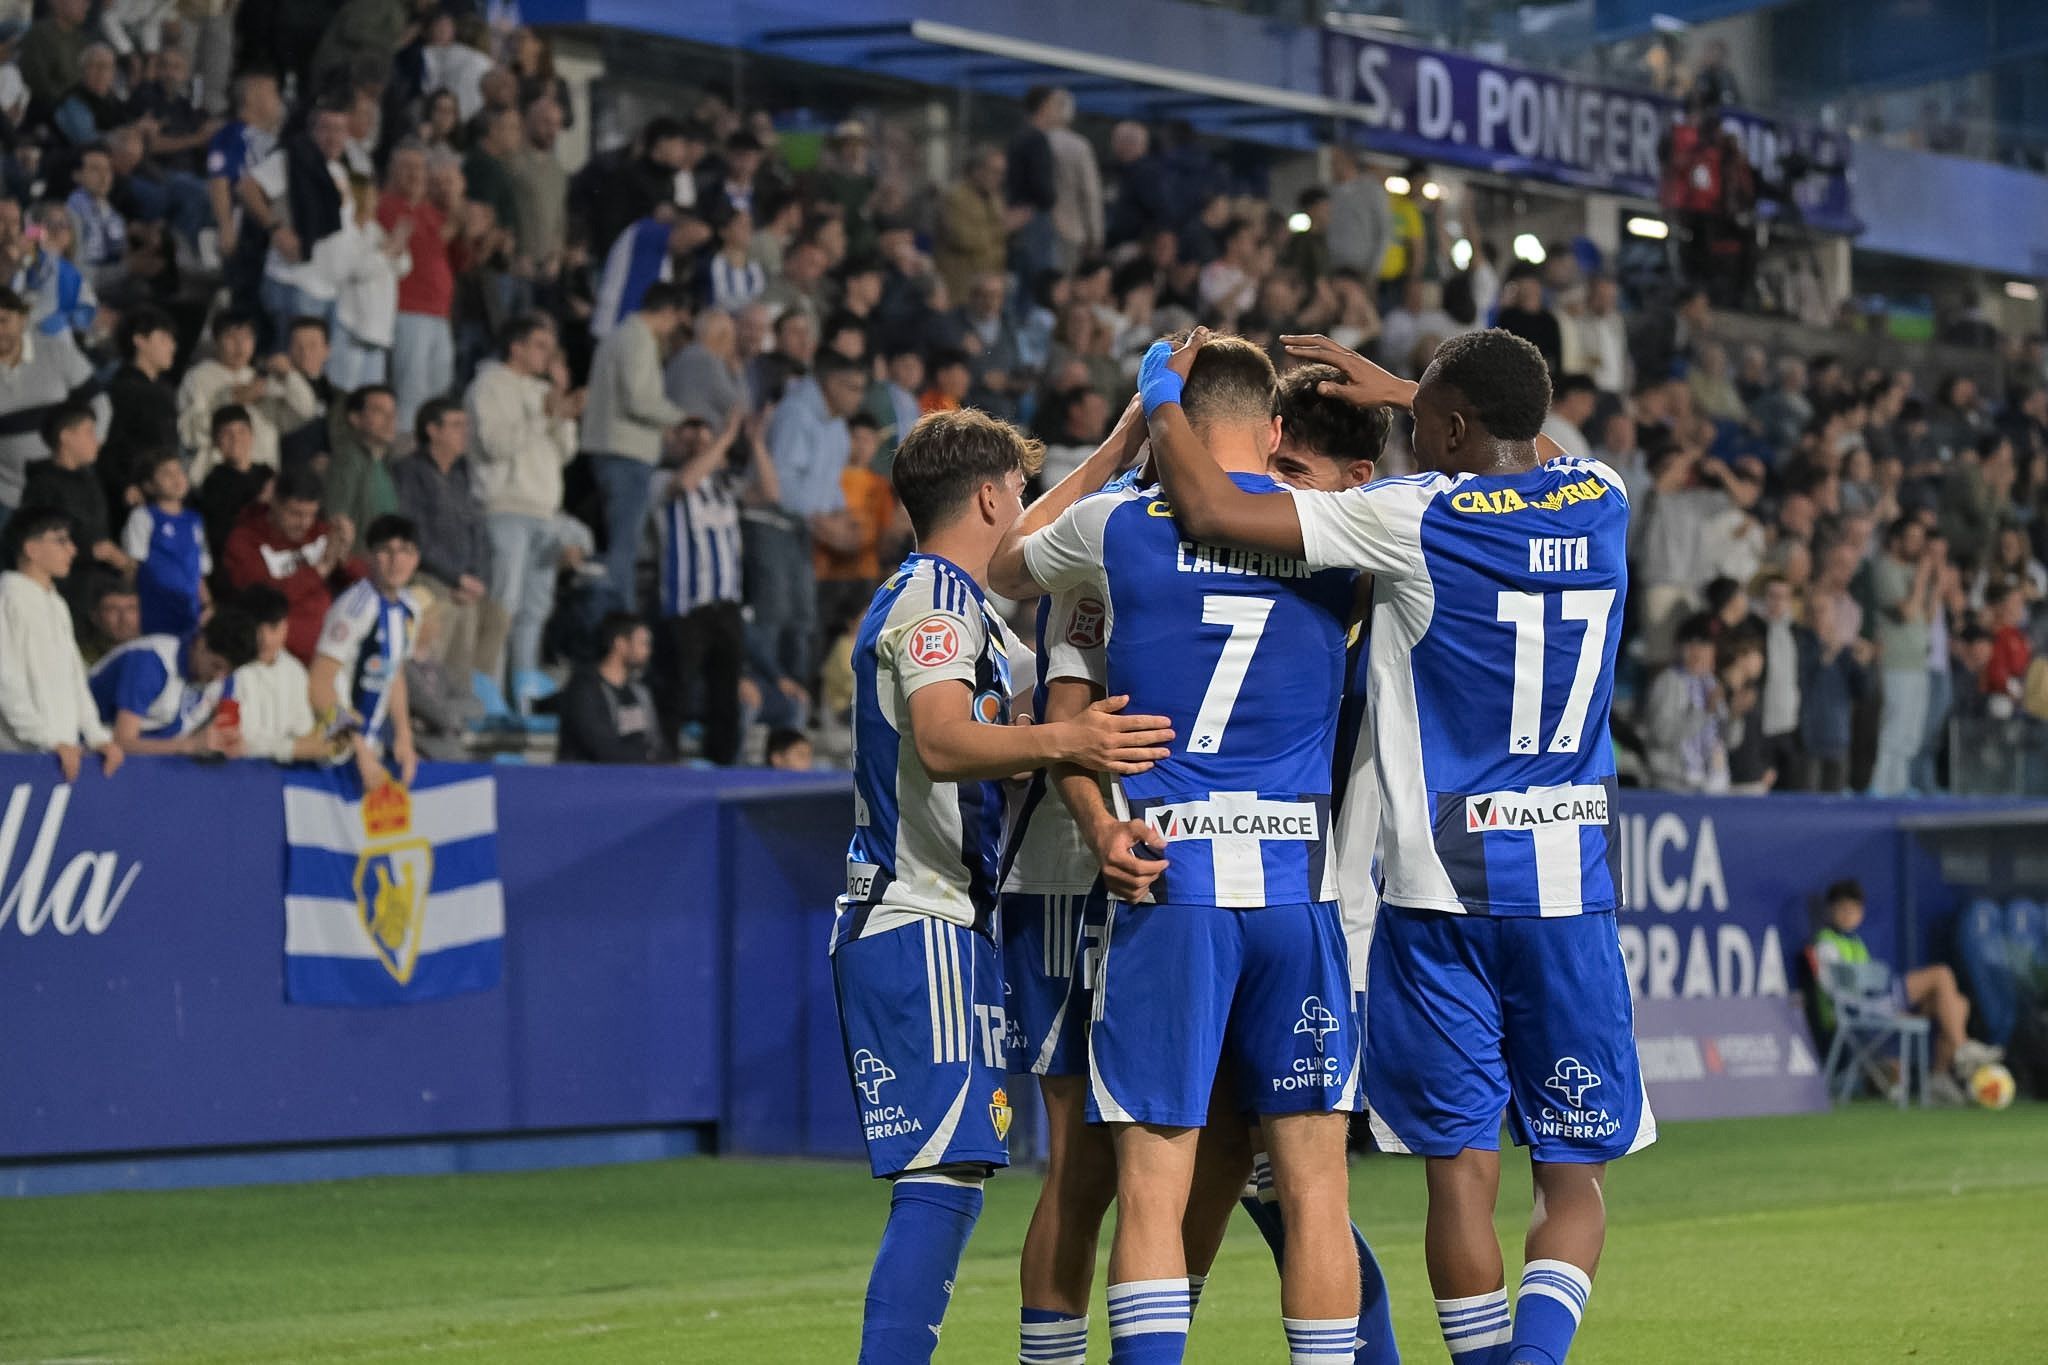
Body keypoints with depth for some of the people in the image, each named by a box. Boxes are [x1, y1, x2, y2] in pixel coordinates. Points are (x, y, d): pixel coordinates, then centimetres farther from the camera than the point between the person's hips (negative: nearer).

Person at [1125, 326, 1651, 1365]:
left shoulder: (1412, 519, -10)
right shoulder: (1600, 504, 4)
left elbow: (1209, 509, -12)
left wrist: (1163, 392, 5)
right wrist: (1400, 390, 32)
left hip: (1441, 888, -3)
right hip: (1570, 887, 3)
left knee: (1463, 1172, 3)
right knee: (1573, 1180, 7)